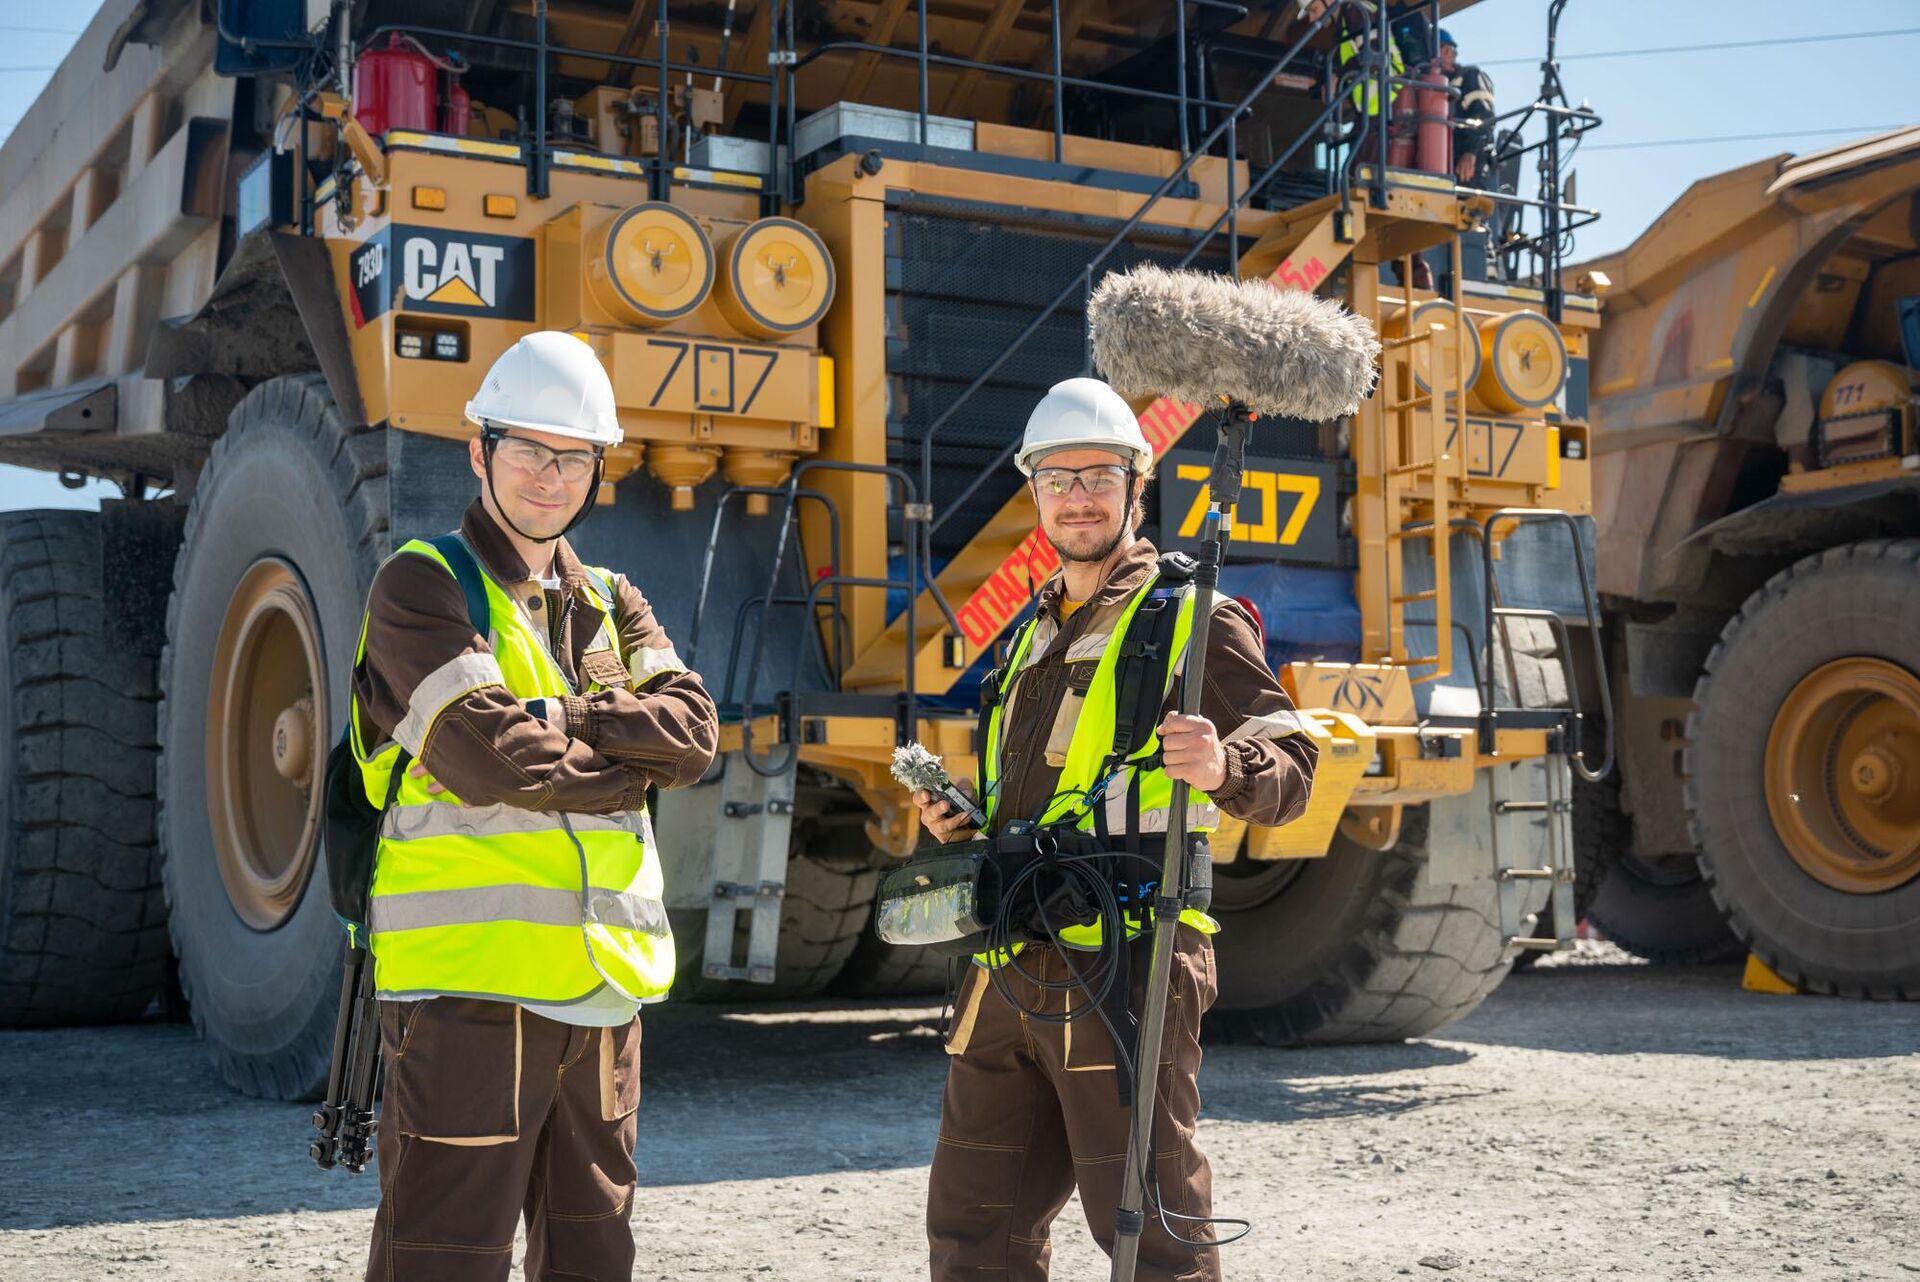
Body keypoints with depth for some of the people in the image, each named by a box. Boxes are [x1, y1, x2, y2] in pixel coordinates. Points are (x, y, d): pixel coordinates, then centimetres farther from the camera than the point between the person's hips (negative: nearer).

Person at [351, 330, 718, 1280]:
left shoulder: (611, 605, 18)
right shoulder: (423, 586, -1)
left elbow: (691, 731, 0)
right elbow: (487, 756, -16)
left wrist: (553, 717, -12)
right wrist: (631, 763, -5)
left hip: (602, 985, 7)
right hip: (468, 979, -6)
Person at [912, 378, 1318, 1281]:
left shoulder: (1191, 619, -2)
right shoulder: (1031, 632, 21)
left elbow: (1289, 767, -10)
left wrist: (1222, 767, -32)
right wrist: (955, 818, 12)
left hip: (1123, 965, -7)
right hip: (1009, 970, 8)